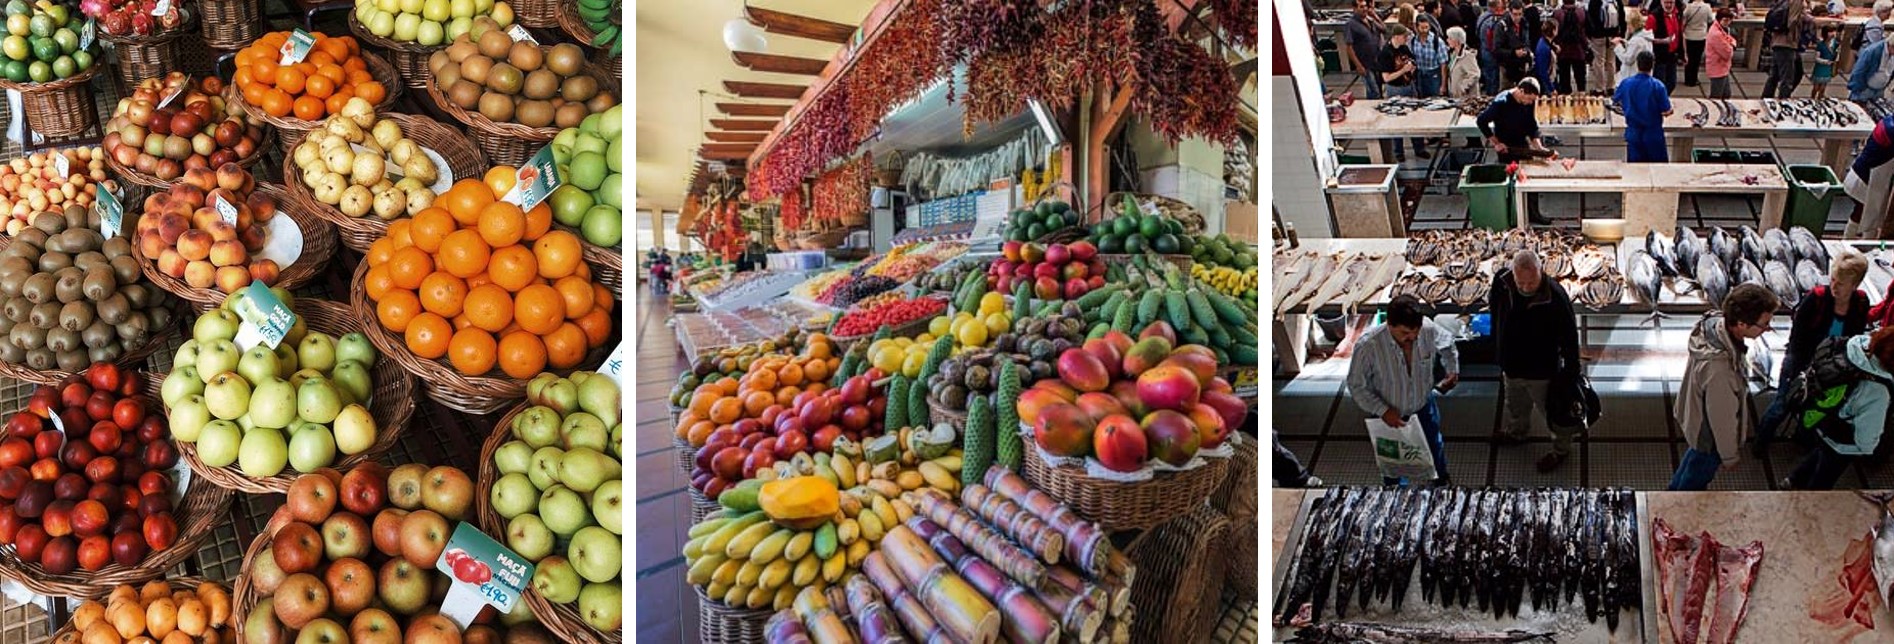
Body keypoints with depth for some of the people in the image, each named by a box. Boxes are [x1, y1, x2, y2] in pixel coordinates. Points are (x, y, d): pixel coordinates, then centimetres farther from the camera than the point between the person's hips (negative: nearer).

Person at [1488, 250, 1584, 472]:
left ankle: (1561, 449, 43)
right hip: (1511, 363, 5)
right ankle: (1517, 431, 61)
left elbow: (1569, 337, -22)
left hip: (1542, 369, -5)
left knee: (1553, 410, 19)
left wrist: (1571, 370, -15)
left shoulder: (1555, 296, -34)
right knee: (1516, 404, 32)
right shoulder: (1501, 282, -20)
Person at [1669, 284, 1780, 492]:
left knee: (1696, 456, 35)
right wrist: (1730, 455, -12)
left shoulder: (1714, 321, -21)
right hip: (1708, 435, -7)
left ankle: (1676, 489, 61)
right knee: (1701, 471, 23)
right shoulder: (1719, 367, -46)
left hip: (1695, 411, 7)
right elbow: (1722, 418, -29)